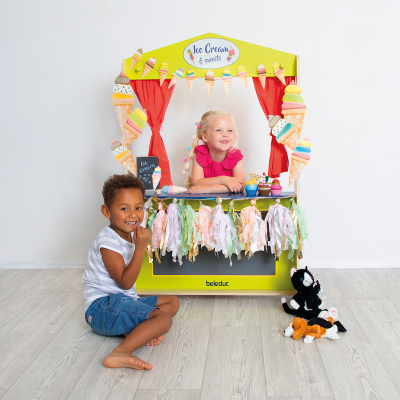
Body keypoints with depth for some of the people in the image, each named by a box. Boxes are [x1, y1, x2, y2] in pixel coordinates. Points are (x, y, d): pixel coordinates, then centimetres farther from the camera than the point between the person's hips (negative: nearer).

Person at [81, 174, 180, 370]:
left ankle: (135, 330, -10)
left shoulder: (129, 235, 10)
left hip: (123, 300, 10)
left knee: (173, 302, 13)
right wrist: (140, 248, -26)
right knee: (163, 319, -26)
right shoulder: (108, 242, -19)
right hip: (103, 306, -10)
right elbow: (125, 282, -22)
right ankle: (121, 353, -40)